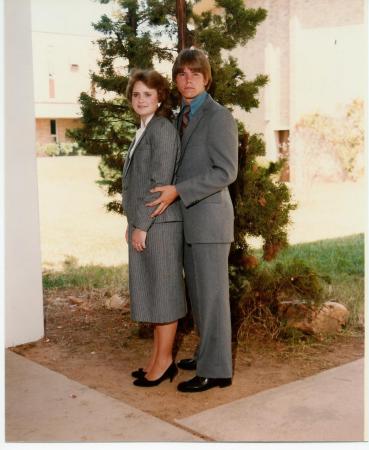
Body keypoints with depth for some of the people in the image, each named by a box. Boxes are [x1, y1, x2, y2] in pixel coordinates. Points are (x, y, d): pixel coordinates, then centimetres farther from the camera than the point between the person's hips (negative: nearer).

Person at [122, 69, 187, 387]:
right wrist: (133, 224, 15)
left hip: (158, 224, -9)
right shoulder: (145, 131, 16)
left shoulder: (162, 129, -12)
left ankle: (164, 362, 10)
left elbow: (159, 182, -18)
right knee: (153, 293, 14)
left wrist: (141, 225, -17)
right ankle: (159, 358, 24)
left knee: (163, 292, 0)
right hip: (143, 223, 9)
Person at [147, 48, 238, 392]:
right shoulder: (182, 118, 16)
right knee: (197, 293, 16)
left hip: (209, 219, -8)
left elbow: (225, 172, -18)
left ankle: (216, 370, 8)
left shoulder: (218, 116, -11)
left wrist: (178, 191, -21)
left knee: (211, 294, -2)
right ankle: (207, 354, 30)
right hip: (189, 221, 9)